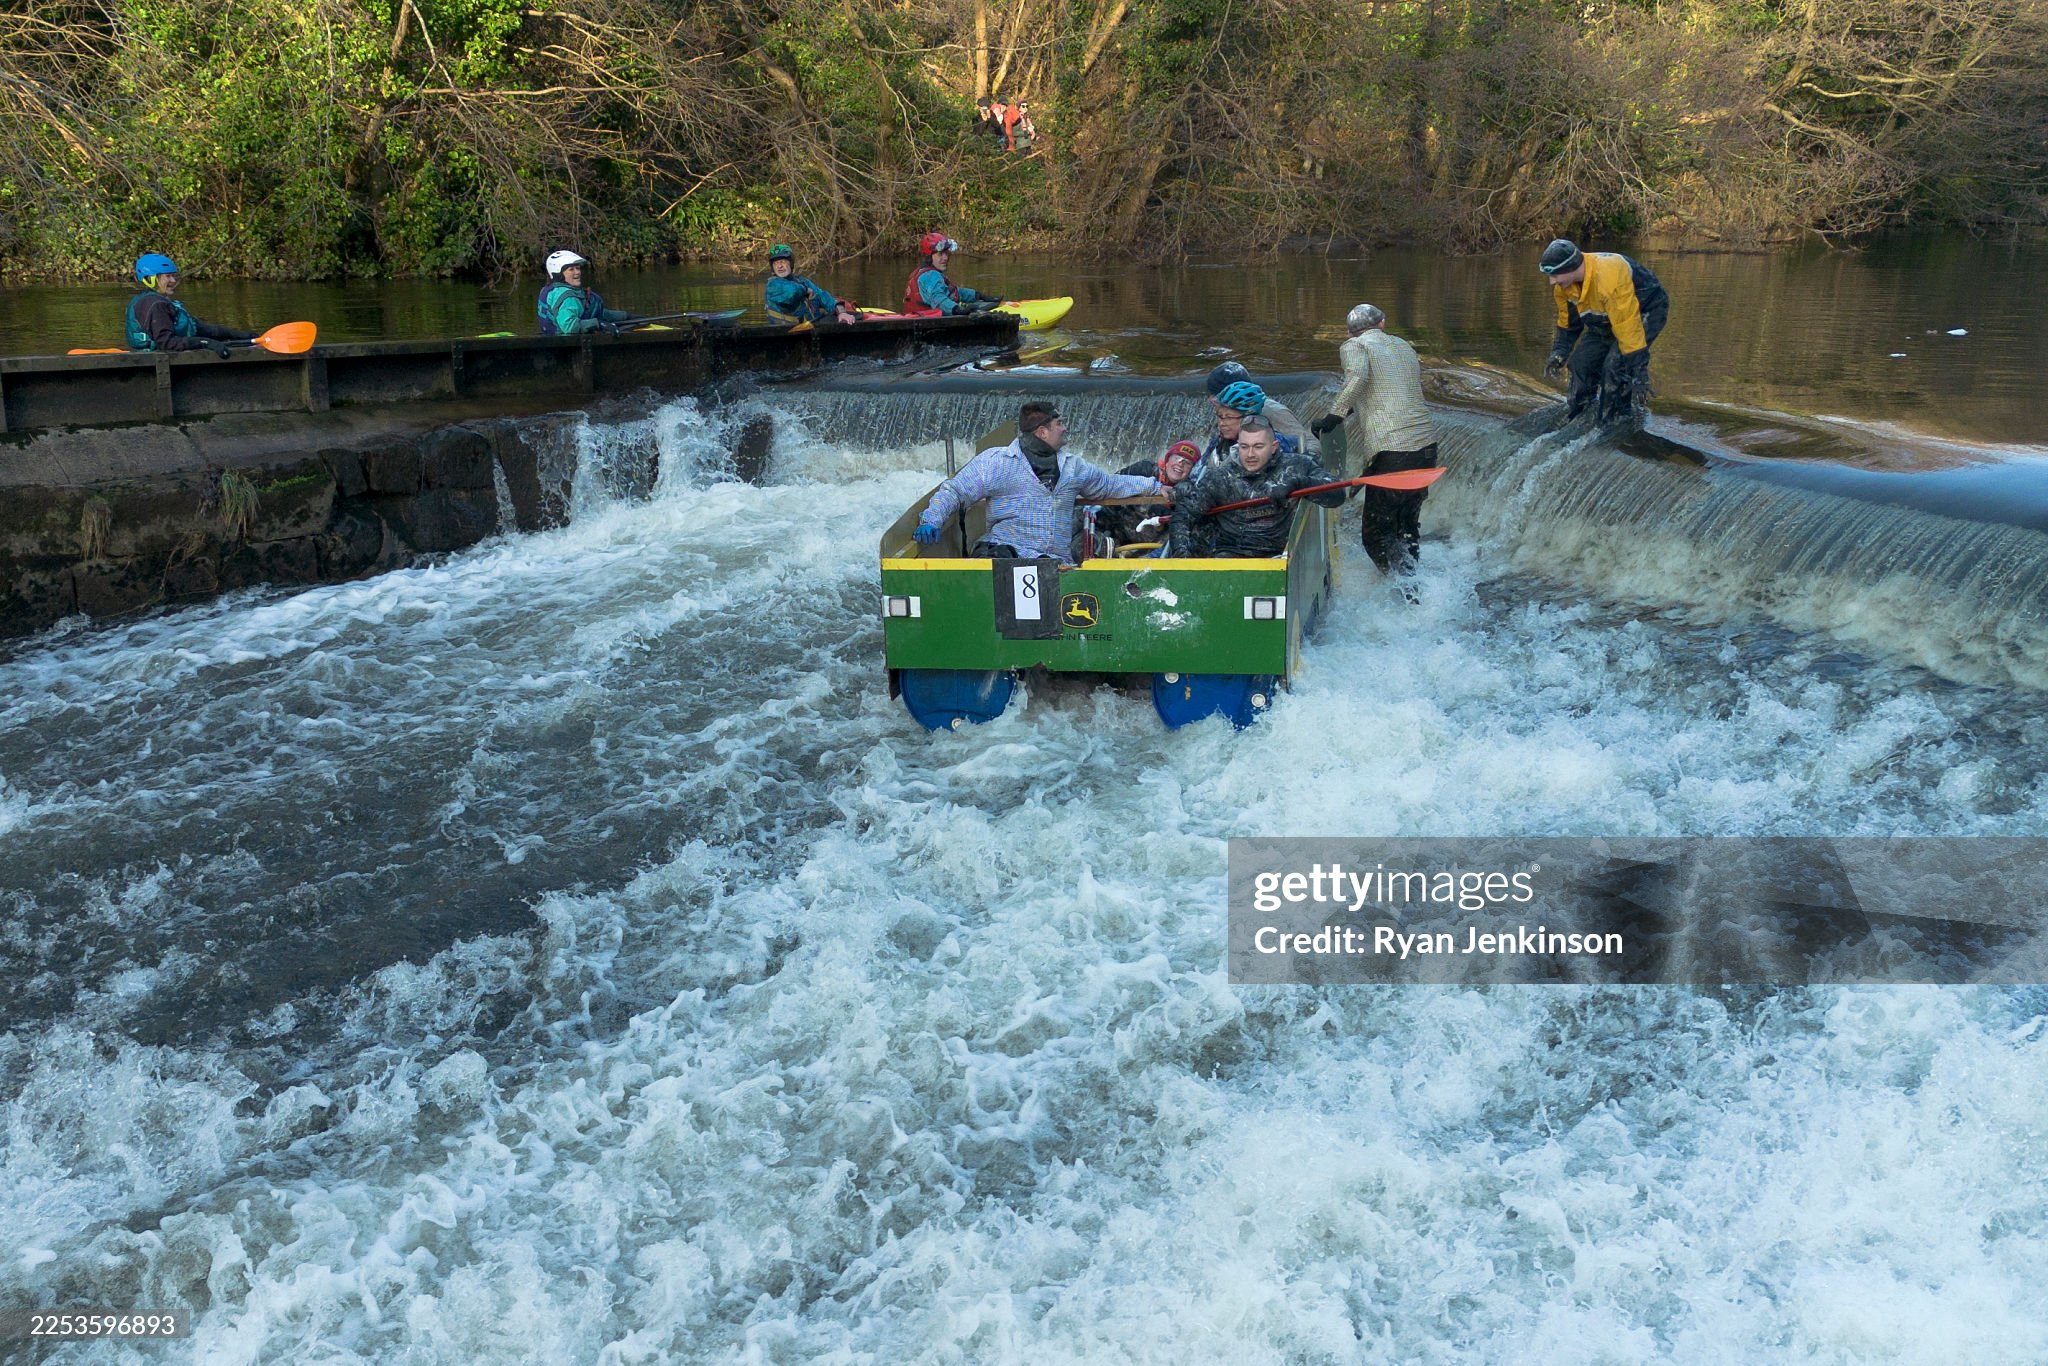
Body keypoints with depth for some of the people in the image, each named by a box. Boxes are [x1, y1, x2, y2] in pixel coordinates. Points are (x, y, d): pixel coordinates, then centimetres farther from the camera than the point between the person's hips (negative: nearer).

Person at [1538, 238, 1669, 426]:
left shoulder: (1608, 279, -40)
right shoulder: (1564, 284, -14)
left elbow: (1629, 328, -38)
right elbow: (1568, 322, 6)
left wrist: (1639, 374, -35)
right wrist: (1559, 353, -2)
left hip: (1646, 310, -8)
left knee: (1615, 365, -24)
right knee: (1582, 361, 1)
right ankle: (1574, 416, 18)